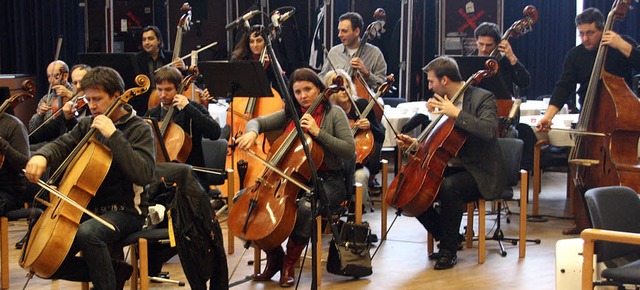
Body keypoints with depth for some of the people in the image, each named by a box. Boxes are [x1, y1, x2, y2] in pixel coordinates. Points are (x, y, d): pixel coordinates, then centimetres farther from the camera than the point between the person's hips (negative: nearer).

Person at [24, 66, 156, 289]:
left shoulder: (139, 129, -9)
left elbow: (144, 175, -22)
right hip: (90, 208, 7)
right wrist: (41, 156, -16)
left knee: (87, 233, -38)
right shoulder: (88, 125, 11)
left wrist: (113, 135, -26)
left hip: (124, 210, -7)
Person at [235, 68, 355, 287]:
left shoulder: (334, 113, -2)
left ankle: (290, 264, -15)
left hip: (326, 181, -5)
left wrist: (318, 132, -18)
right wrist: (252, 132, -16)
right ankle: (274, 255, 3)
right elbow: (258, 122, 9)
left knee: (306, 206, -39)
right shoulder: (290, 114, 11)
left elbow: (350, 150, -11)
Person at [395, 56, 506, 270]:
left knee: (449, 187, -36)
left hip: (479, 173, -8)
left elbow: (489, 130, -30)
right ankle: (448, 238, 8)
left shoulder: (482, 98, -11)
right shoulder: (444, 102, 12)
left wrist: (456, 113, -30)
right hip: (452, 168, 8)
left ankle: (449, 250, -18)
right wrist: (415, 143, 5)